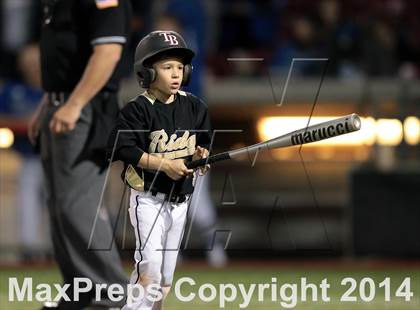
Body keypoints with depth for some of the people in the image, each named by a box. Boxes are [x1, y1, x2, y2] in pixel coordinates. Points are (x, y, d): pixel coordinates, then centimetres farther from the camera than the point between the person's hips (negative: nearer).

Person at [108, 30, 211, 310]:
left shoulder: (194, 107, 3)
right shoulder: (137, 110, -14)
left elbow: (204, 142, 12)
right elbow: (123, 149, -20)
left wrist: (202, 155, -11)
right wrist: (165, 164, -24)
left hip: (181, 199, 6)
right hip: (149, 198, -6)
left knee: (167, 273, 11)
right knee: (150, 263, -18)